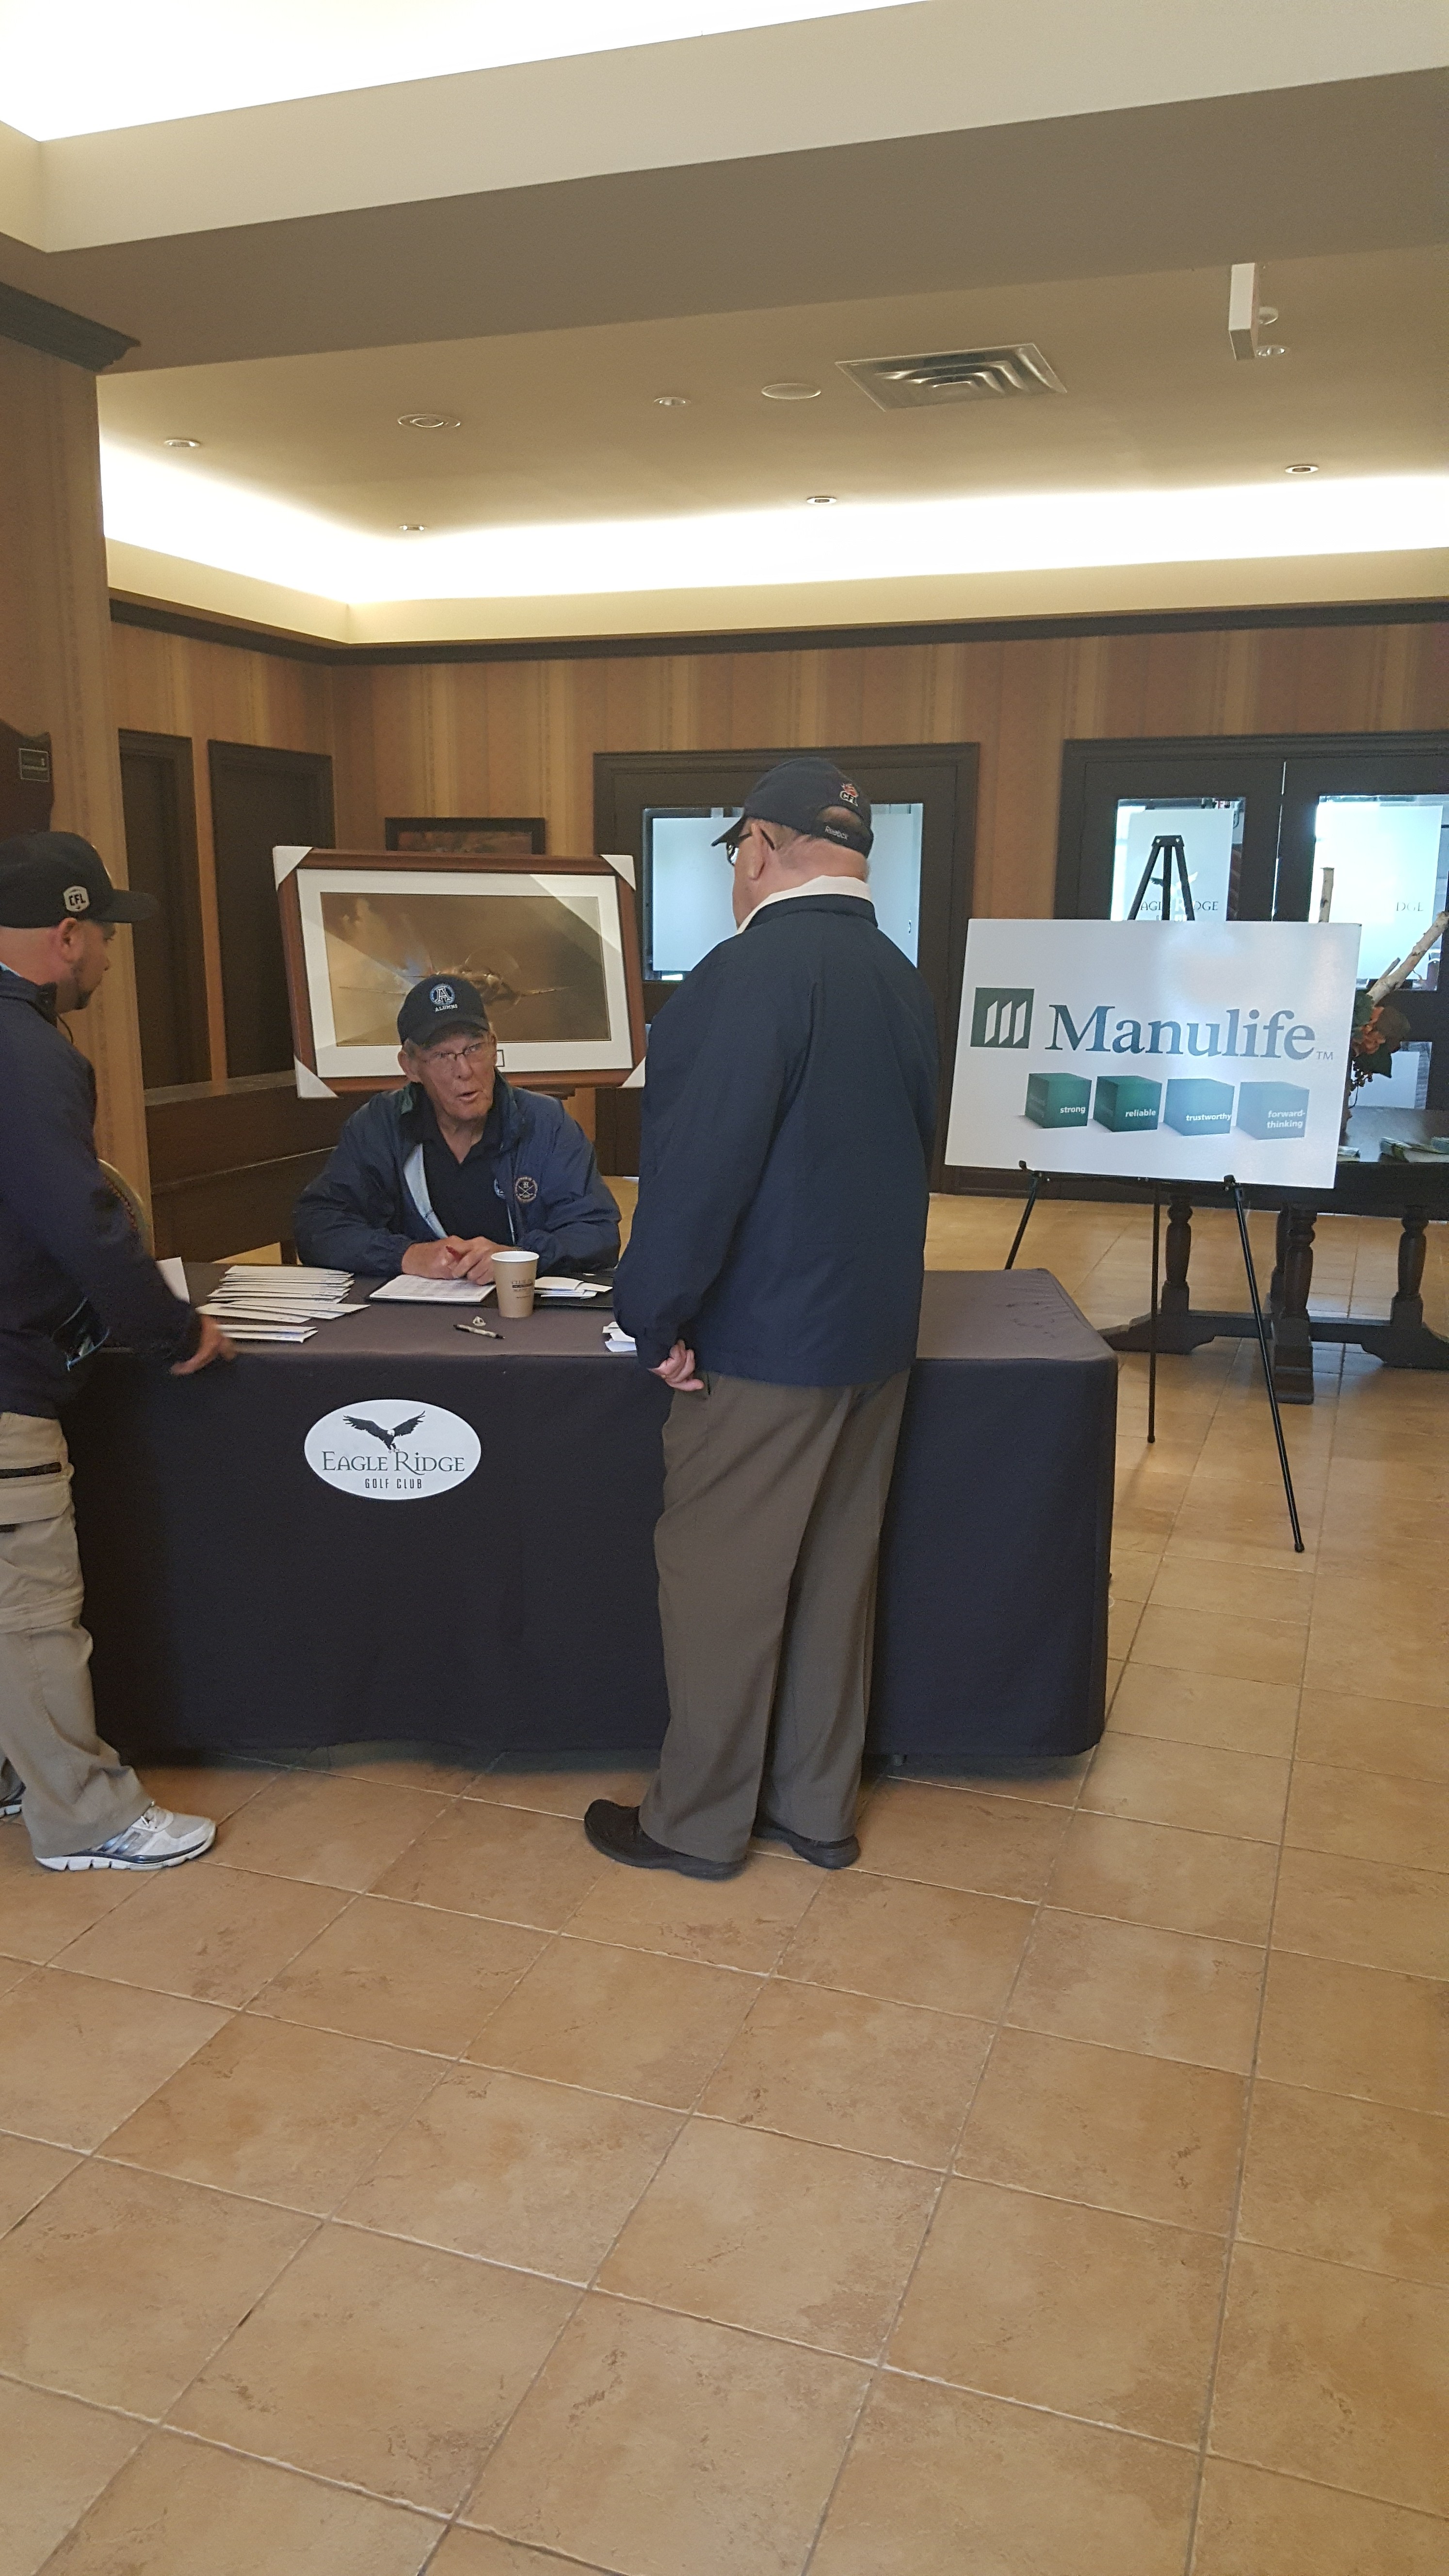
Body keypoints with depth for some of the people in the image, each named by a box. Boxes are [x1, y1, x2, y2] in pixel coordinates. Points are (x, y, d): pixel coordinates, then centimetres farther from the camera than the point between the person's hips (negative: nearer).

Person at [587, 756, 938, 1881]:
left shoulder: (751, 973, -19)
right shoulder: (902, 982, 7)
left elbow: (700, 1165, -24)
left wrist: (659, 1319, -13)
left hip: (765, 1343, -8)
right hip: (875, 1331, 8)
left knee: (722, 1580, 7)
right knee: (834, 1575, 17)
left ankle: (699, 1821, 23)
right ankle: (818, 1806, 31)